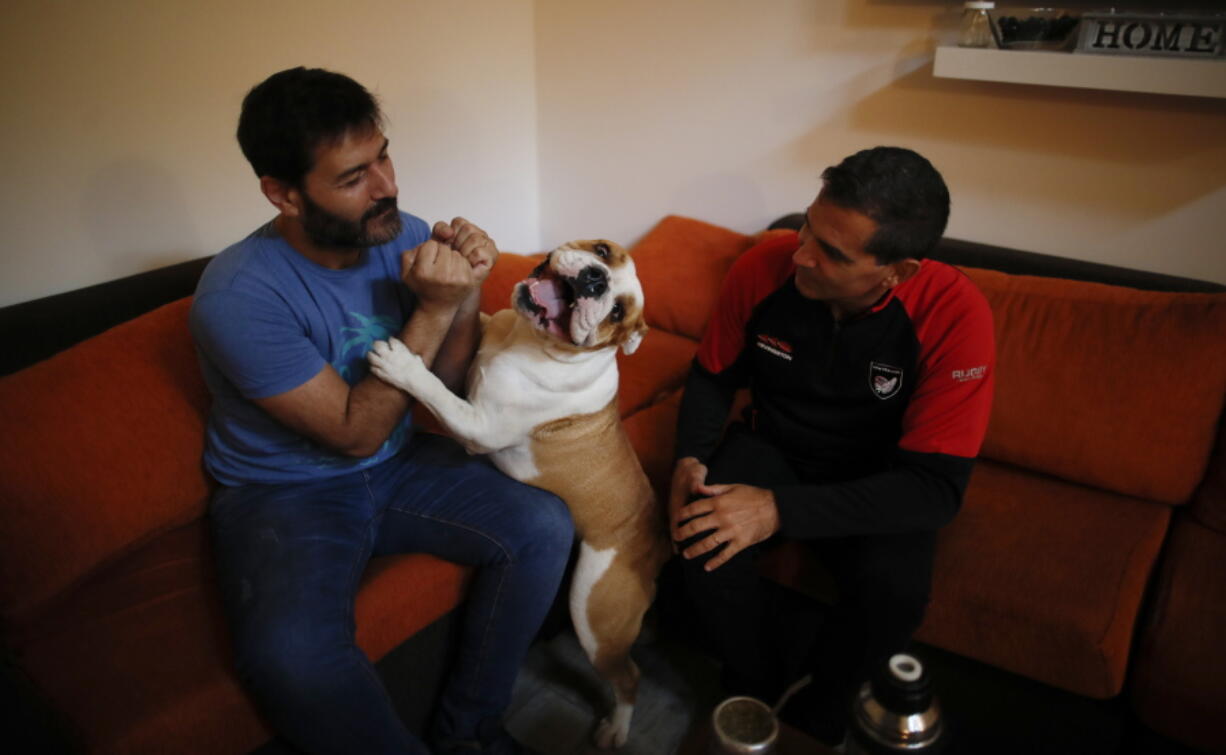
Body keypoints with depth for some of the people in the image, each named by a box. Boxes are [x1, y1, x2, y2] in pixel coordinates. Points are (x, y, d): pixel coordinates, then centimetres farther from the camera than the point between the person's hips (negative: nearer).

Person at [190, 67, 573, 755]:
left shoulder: (404, 237, -7)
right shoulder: (236, 297, -23)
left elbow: (449, 383, -1)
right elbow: (355, 433, -20)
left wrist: (466, 295, -20)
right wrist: (432, 309, -26)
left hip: (399, 464, 5)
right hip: (283, 489, -5)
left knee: (544, 527, -15)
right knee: (292, 653, -33)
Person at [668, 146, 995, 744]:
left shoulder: (954, 315, -26)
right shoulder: (763, 268, -19)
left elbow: (935, 488, -28)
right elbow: (712, 375, 0)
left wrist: (780, 511, -36)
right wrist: (690, 459, -19)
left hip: (875, 481, -1)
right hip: (771, 446, 2)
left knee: (895, 586, -30)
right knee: (703, 541, -27)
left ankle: (814, 714, 3)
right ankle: (756, 685, 4)